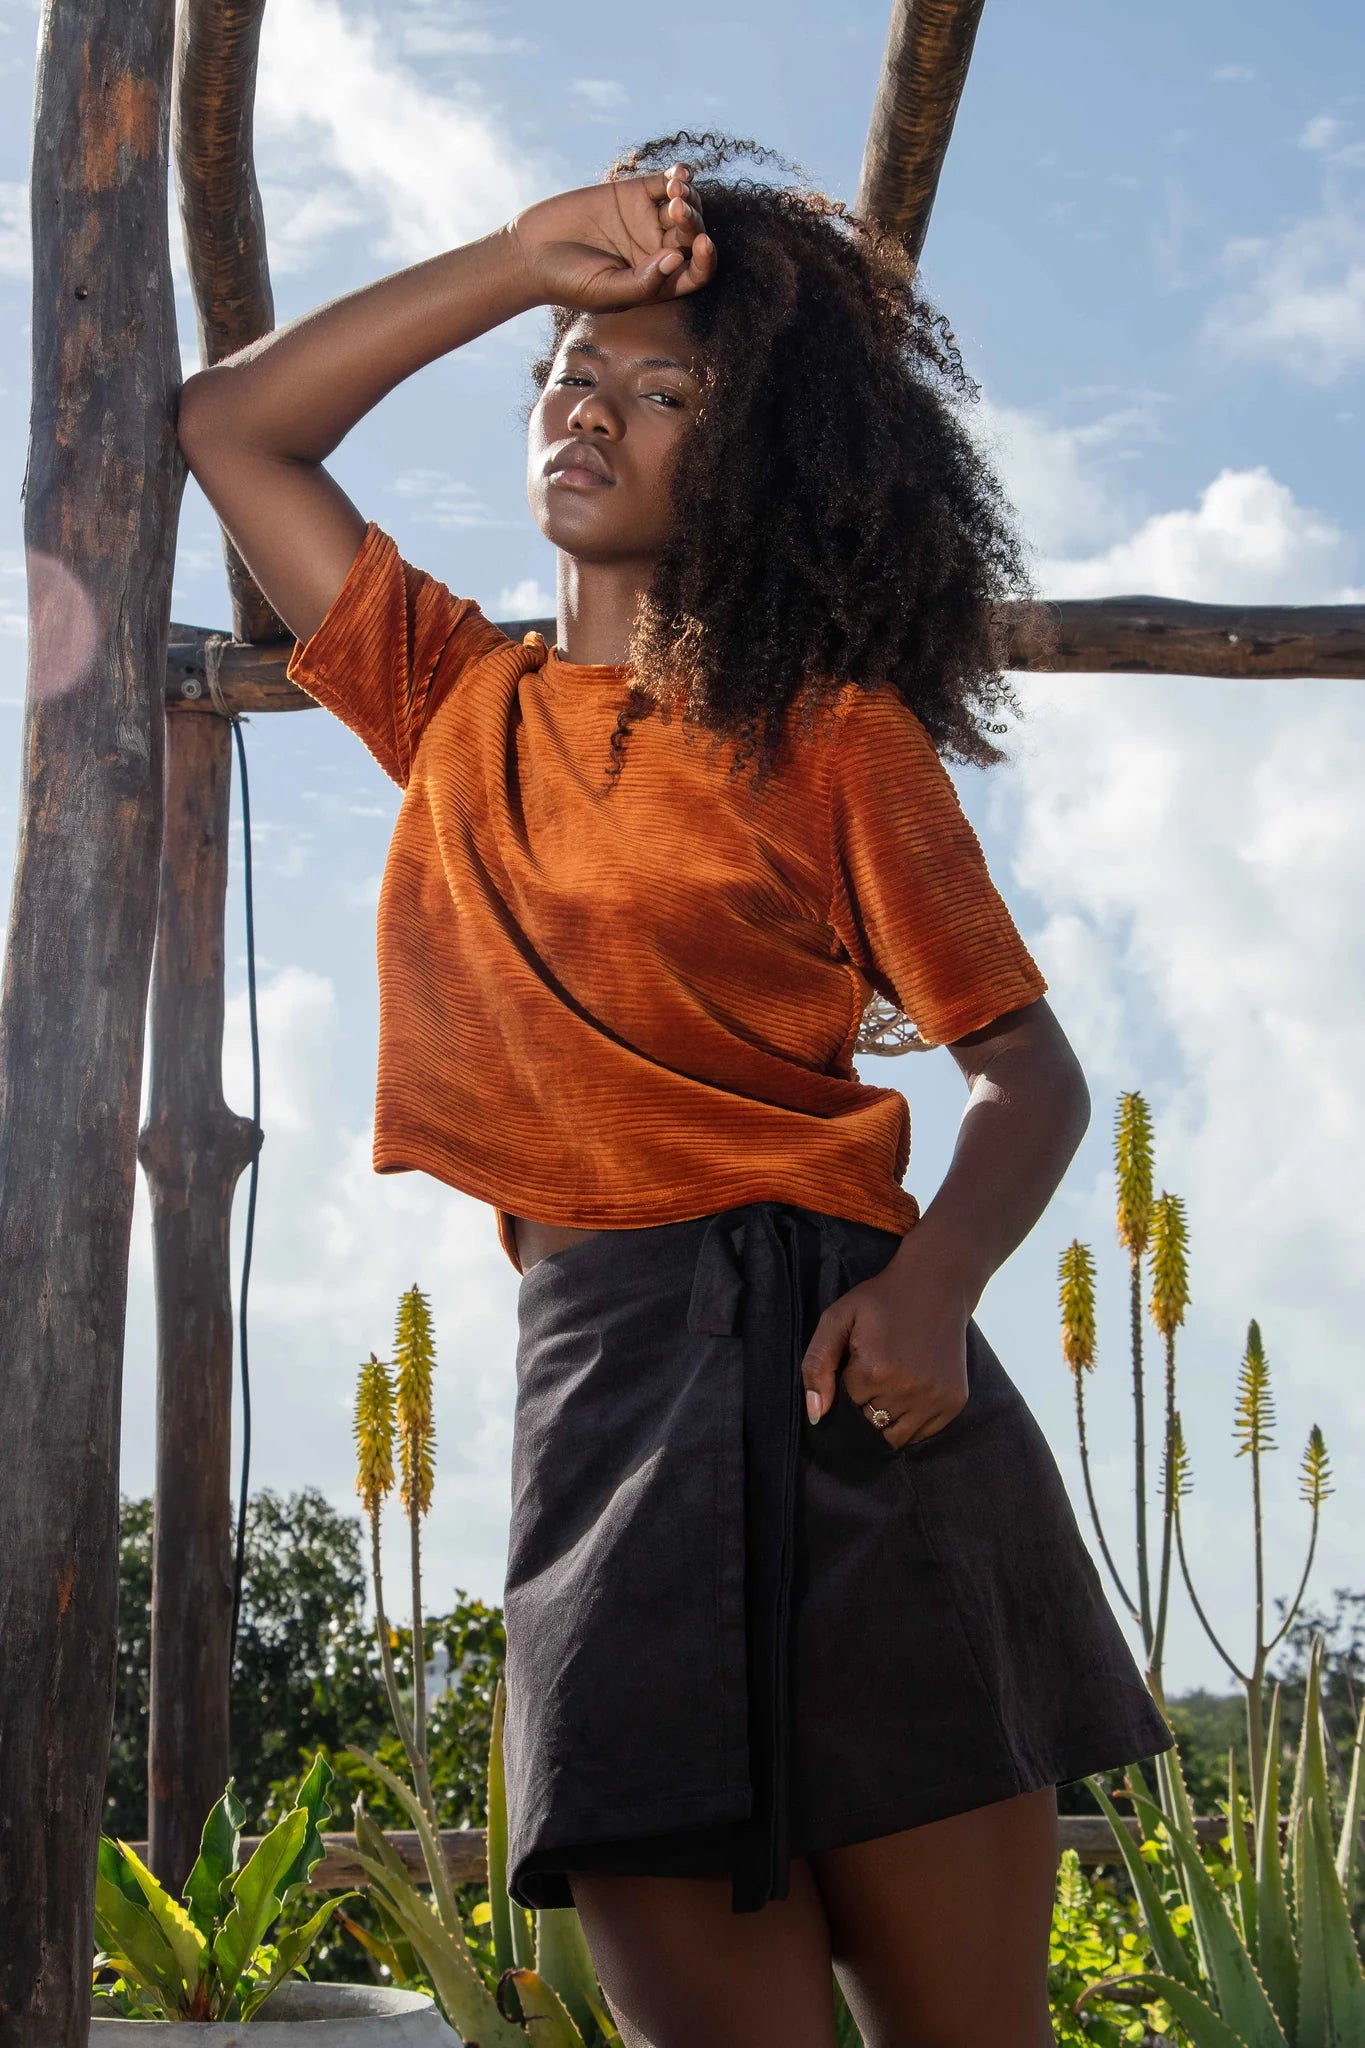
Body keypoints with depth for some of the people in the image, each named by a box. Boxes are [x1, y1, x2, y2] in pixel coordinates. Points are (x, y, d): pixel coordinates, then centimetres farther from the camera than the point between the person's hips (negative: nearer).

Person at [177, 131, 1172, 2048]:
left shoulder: (832, 733, 7)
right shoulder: (459, 703, 19)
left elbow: (1029, 1071, 4)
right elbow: (223, 425, 20)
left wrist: (934, 1283, -16)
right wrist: (521, 259, 13)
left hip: (840, 1379, -3)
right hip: (594, 1385, 3)